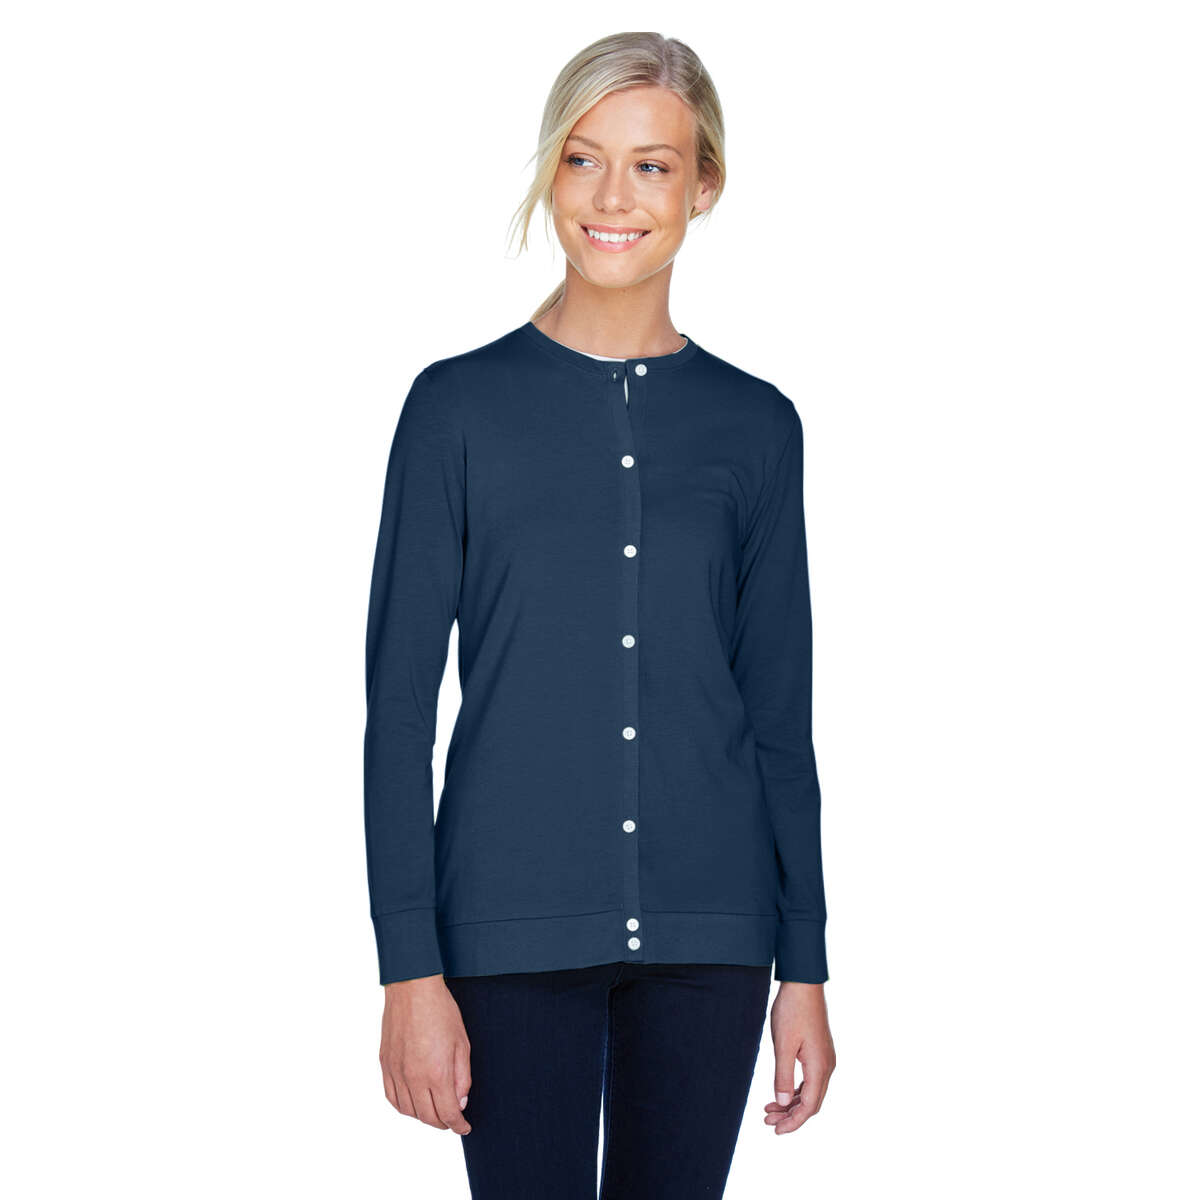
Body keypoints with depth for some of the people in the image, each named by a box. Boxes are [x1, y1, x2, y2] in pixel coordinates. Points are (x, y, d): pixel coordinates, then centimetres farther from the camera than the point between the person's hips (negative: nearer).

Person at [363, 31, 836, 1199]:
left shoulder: (754, 425, 4)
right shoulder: (462, 406, -2)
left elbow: (782, 711, 8)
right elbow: (399, 699, -3)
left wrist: (804, 967, 6)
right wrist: (409, 969, -8)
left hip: (706, 930, 2)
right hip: (515, 928, -2)